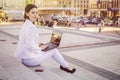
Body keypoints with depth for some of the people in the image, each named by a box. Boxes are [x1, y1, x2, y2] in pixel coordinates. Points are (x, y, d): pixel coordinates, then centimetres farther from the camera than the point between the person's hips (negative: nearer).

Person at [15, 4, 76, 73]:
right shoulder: (31, 27, -23)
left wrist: (38, 44, 9)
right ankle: (66, 67, 22)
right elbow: (30, 46, -26)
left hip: (24, 57, 9)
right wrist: (40, 48, -9)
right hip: (30, 59, -9)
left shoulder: (25, 25, 6)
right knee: (54, 50, 4)